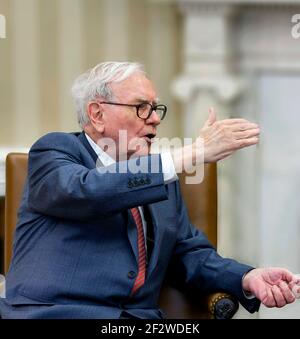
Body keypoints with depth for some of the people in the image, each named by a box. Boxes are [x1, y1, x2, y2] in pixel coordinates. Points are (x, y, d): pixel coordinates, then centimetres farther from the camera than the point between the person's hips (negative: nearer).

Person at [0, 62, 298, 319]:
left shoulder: (160, 174, 22)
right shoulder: (55, 150, 3)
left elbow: (189, 252, 21)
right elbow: (85, 191, -18)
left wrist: (247, 278, -1)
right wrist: (193, 152, -18)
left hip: (140, 315, 5)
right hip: (54, 312, -4)